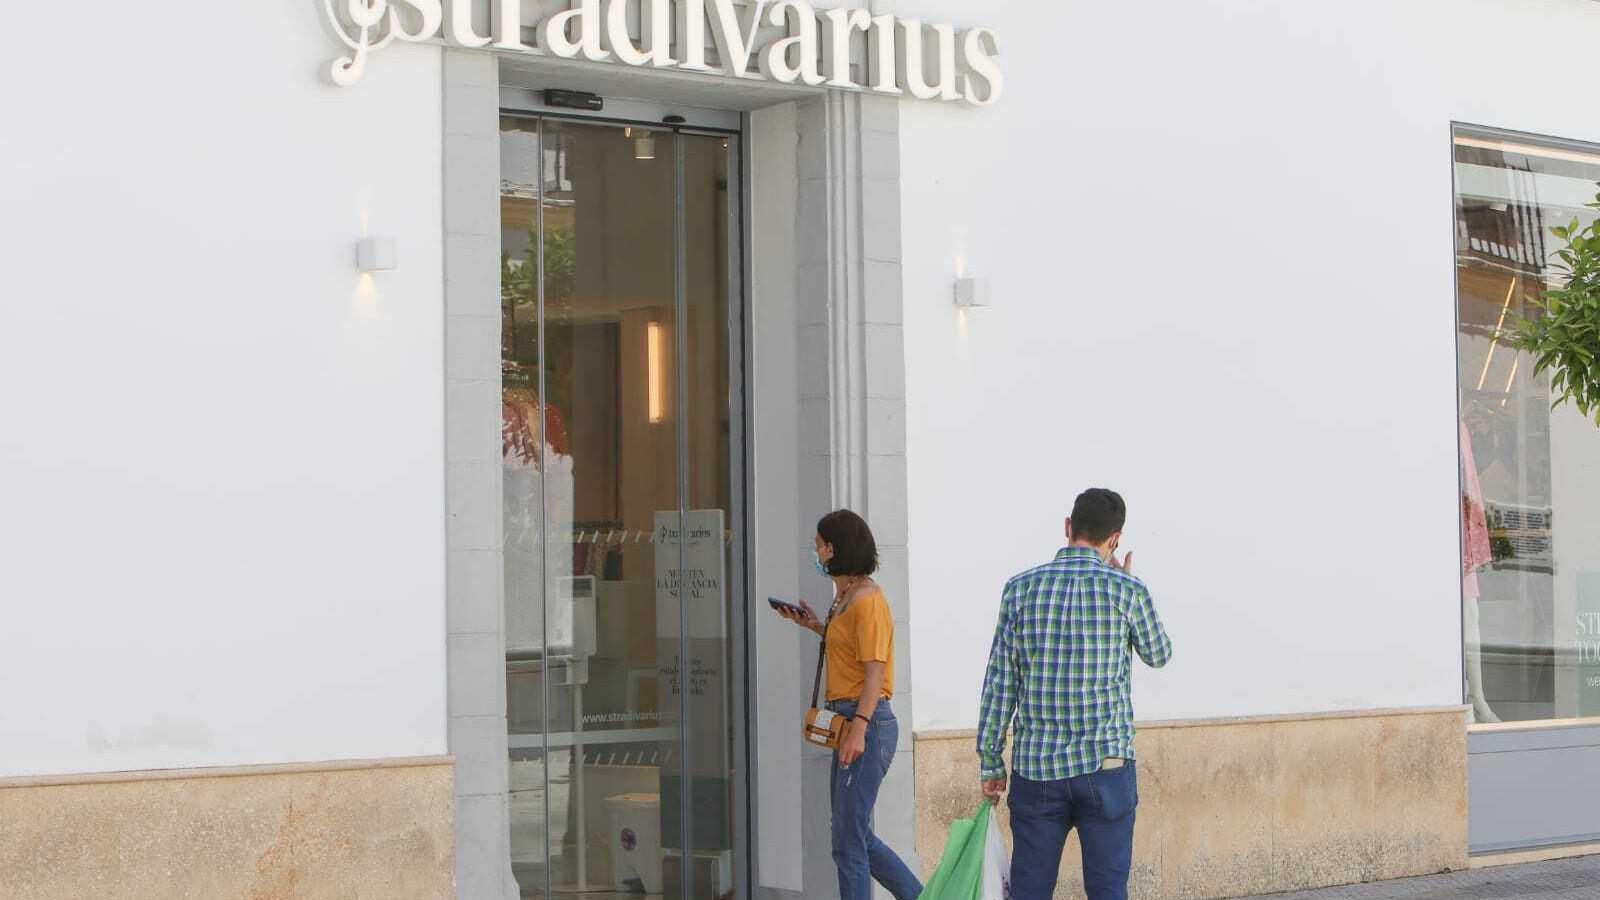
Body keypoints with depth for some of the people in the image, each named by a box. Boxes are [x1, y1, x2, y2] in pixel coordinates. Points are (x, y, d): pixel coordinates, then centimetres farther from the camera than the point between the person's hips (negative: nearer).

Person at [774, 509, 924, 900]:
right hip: (850, 721, 10)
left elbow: (875, 669, -18)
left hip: (867, 722, -10)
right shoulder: (845, 594, 16)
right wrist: (817, 626, 18)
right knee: (856, 838, 14)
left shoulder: (867, 599, -13)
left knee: (848, 841, -6)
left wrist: (858, 728, -24)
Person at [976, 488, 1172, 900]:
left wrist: (990, 763, 7)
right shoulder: (1126, 589, -6)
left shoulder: (1020, 589, 0)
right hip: (1105, 768, -2)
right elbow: (1158, 655, 12)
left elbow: (999, 682, 0)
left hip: (1035, 769, 2)